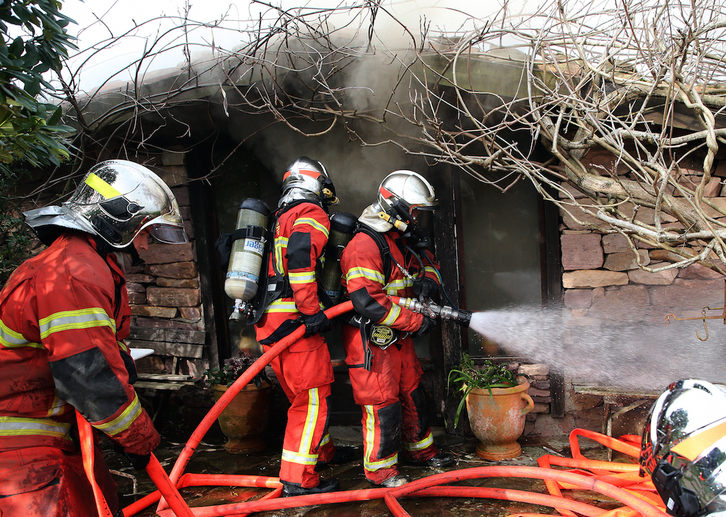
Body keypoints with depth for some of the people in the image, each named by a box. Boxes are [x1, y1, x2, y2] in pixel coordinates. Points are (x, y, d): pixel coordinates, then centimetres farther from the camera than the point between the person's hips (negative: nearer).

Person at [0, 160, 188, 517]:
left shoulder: (95, 267, 13)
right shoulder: (73, 272, -23)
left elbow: (107, 348, 21)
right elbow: (88, 376, -29)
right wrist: (139, 436, -17)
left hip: (61, 429, 11)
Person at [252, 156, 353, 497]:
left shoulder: (278, 219, 24)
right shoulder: (312, 215, -5)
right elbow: (300, 255, -23)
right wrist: (312, 311, -22)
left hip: (267, 319, 9)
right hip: (293, 321, -9)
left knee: (302, 395, 21)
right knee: (312, 399, -3)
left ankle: (322, 451, 37)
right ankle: (298, 479, 1)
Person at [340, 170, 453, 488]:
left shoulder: (403, 240, 7)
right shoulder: (365, 245, -24)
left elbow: (428, 261, 24)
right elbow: (367, 302, -31)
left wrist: (427, 279, -3)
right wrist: (416, 321, -25)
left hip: (398, 336, 9)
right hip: (371, 340, -9)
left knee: (412, 395, 19)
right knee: (383, 405, -1)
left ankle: (420, 450, 38)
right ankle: (379, 468, 16)